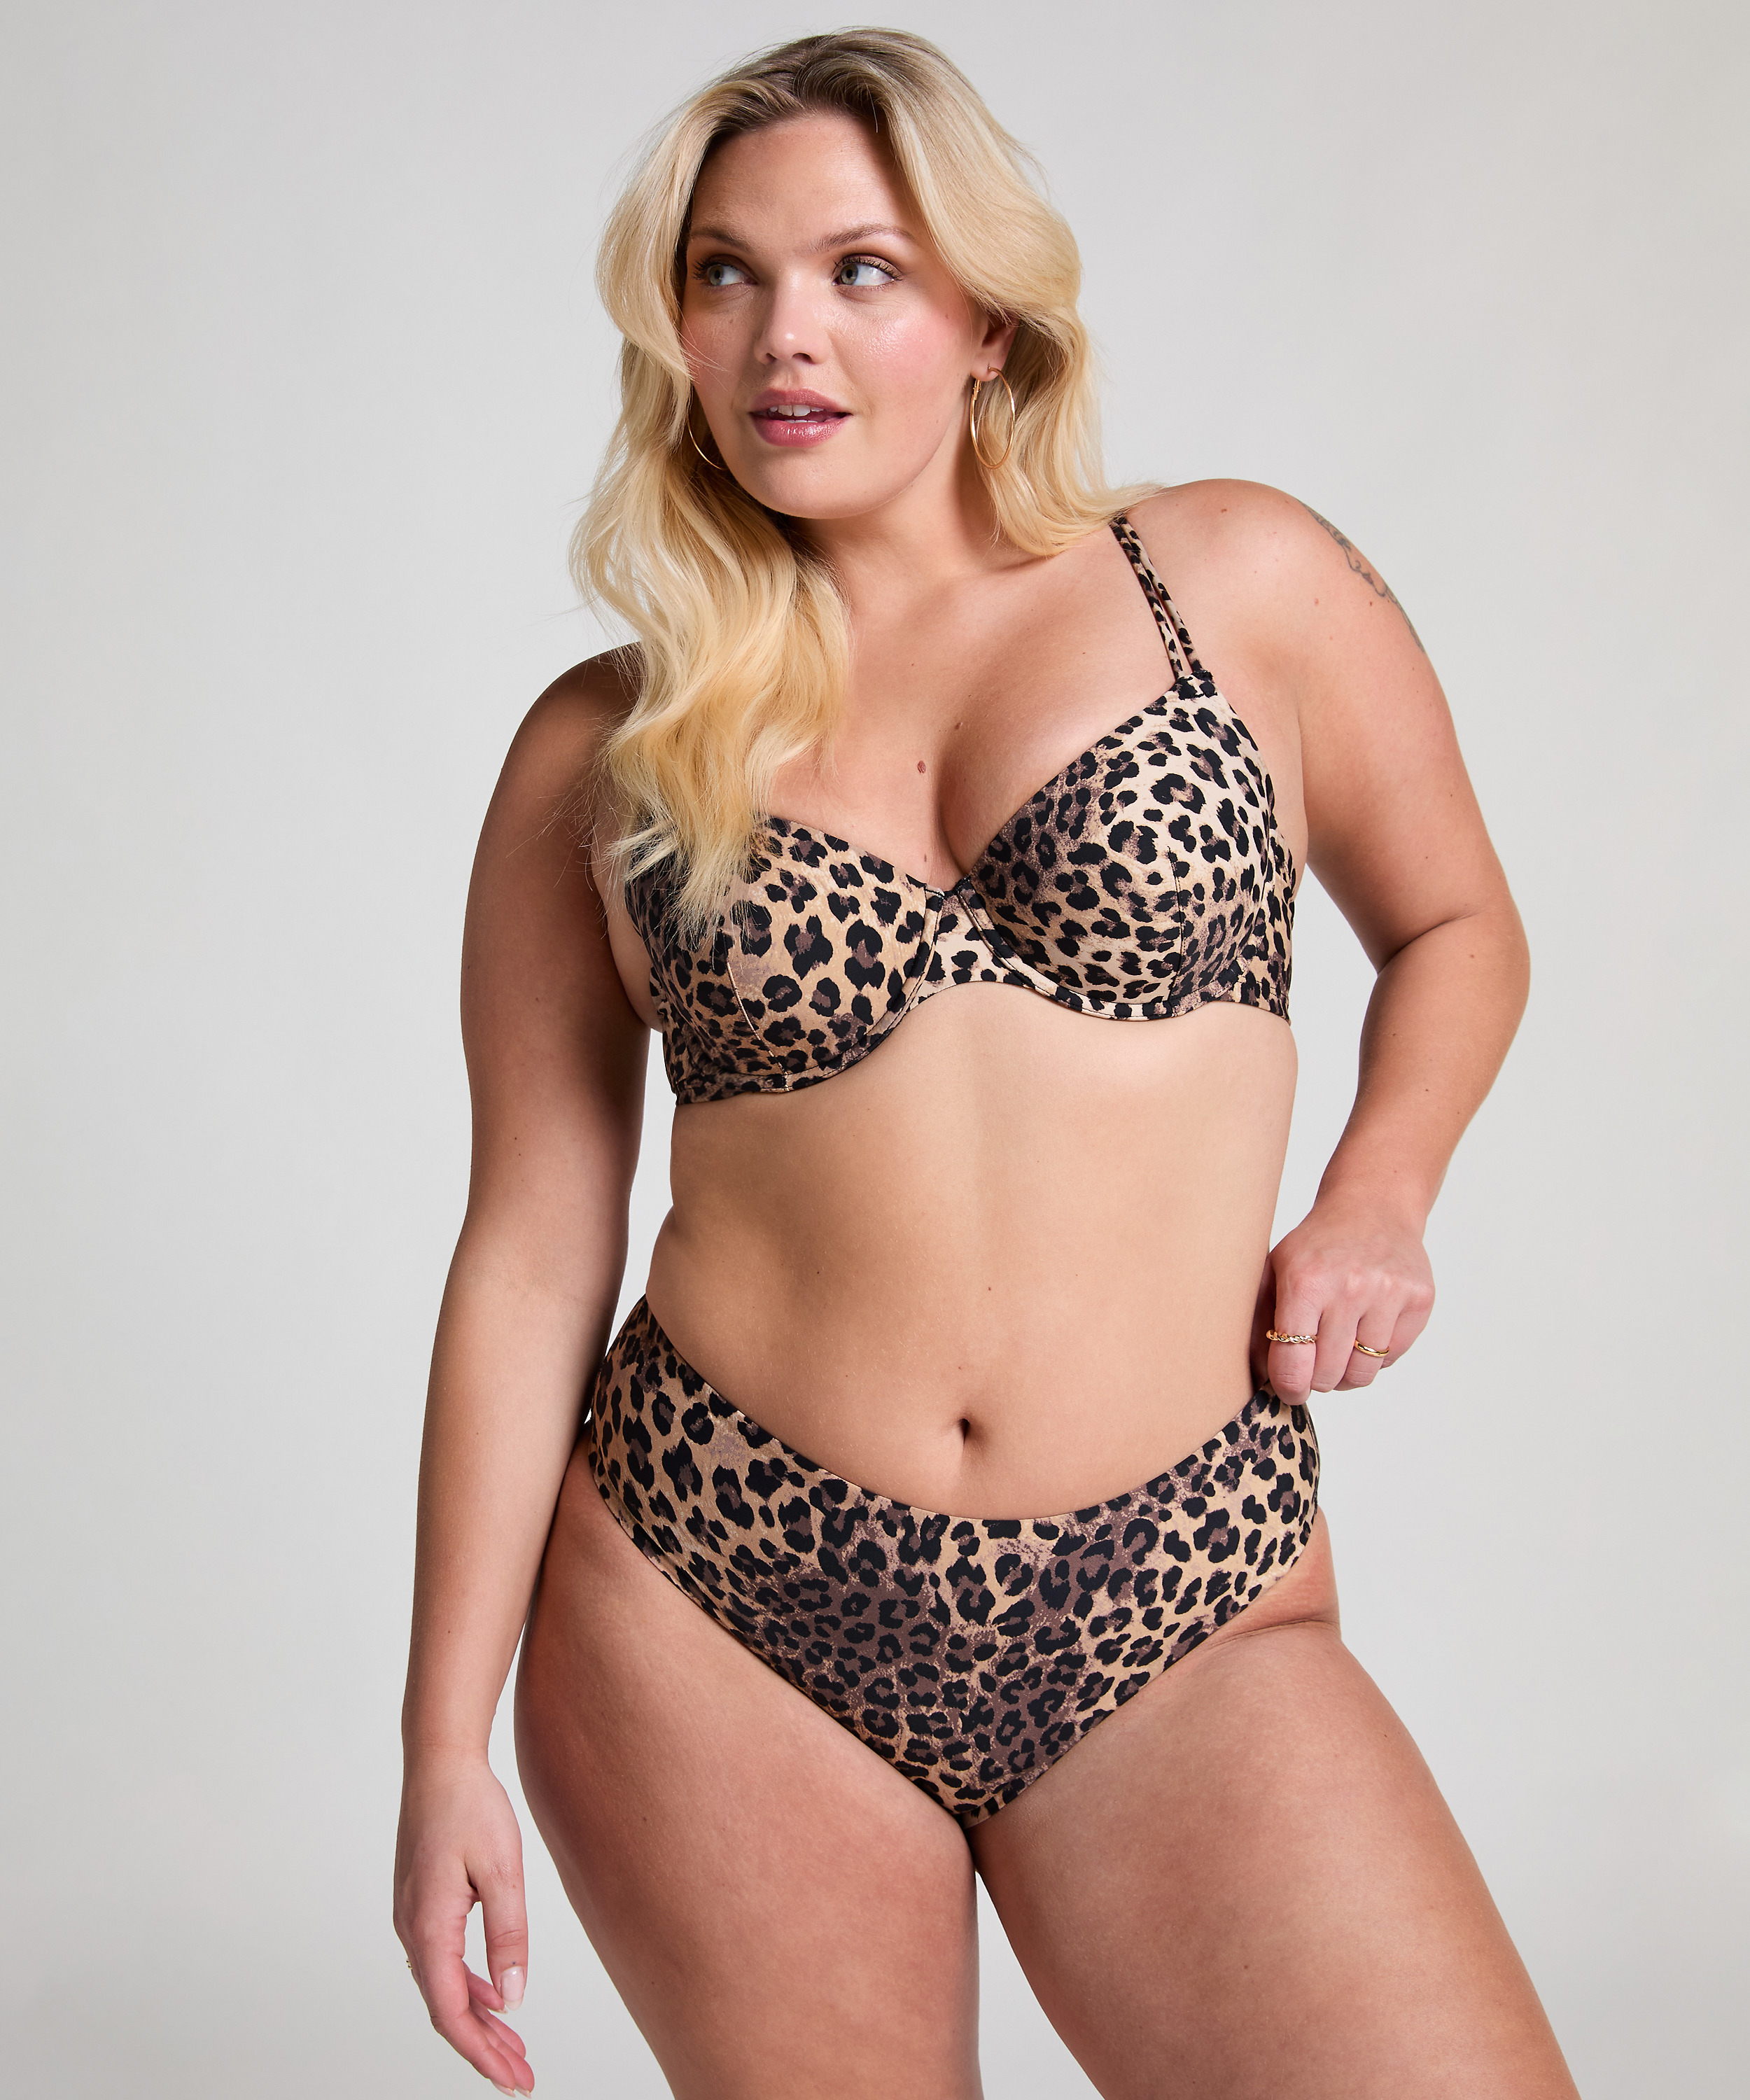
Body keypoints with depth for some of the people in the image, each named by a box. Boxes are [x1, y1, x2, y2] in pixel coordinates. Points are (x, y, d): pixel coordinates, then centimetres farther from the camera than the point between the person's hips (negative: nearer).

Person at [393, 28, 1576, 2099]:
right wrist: (447, 1743, 4)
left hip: (1180, 1626, 0)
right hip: (710, 1617, 1)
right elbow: (530, 1253, 5)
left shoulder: (1233, 580, 5)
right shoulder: (598, 753, 6)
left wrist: (1377, 1196, -2)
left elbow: (1455, 928, 18)